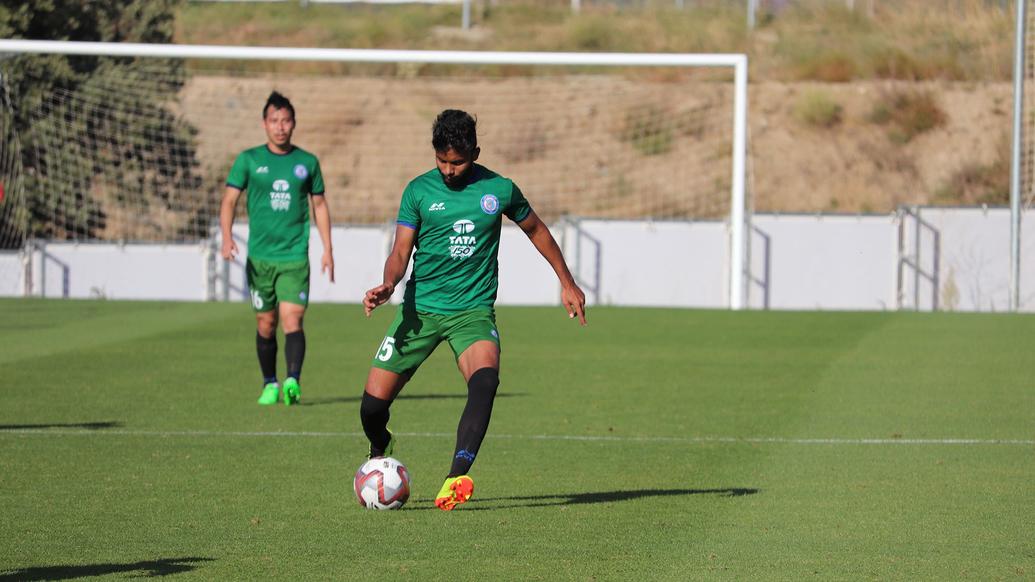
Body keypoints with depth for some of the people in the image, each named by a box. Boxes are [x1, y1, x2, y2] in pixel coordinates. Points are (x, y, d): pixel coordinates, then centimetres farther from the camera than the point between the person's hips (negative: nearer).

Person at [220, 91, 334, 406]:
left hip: (295, 256, -1)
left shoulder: (307, 162, 7)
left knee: (292, 320, -15)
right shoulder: (249, 160, 3)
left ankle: (293, 382, -25)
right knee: (266, 325, 7)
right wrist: (227, 237, -16)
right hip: (260, 257, 1)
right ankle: (269, 384, 21)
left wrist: (327, 249, 9)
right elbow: (229, 200, 1)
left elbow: (319, 205, 15)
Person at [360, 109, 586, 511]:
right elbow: (401, 251, -2)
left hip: (473, 309, -1)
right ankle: (379, 450, 33)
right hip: (420, 308, 1)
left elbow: (535, 230, 17)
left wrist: (567, 283, 22)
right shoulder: (419, 191, 0)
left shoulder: (499, 189, 1)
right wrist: (388, 285, -24)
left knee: (485, 379, -32)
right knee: (373, 402, -4)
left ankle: (456, 479, -40)